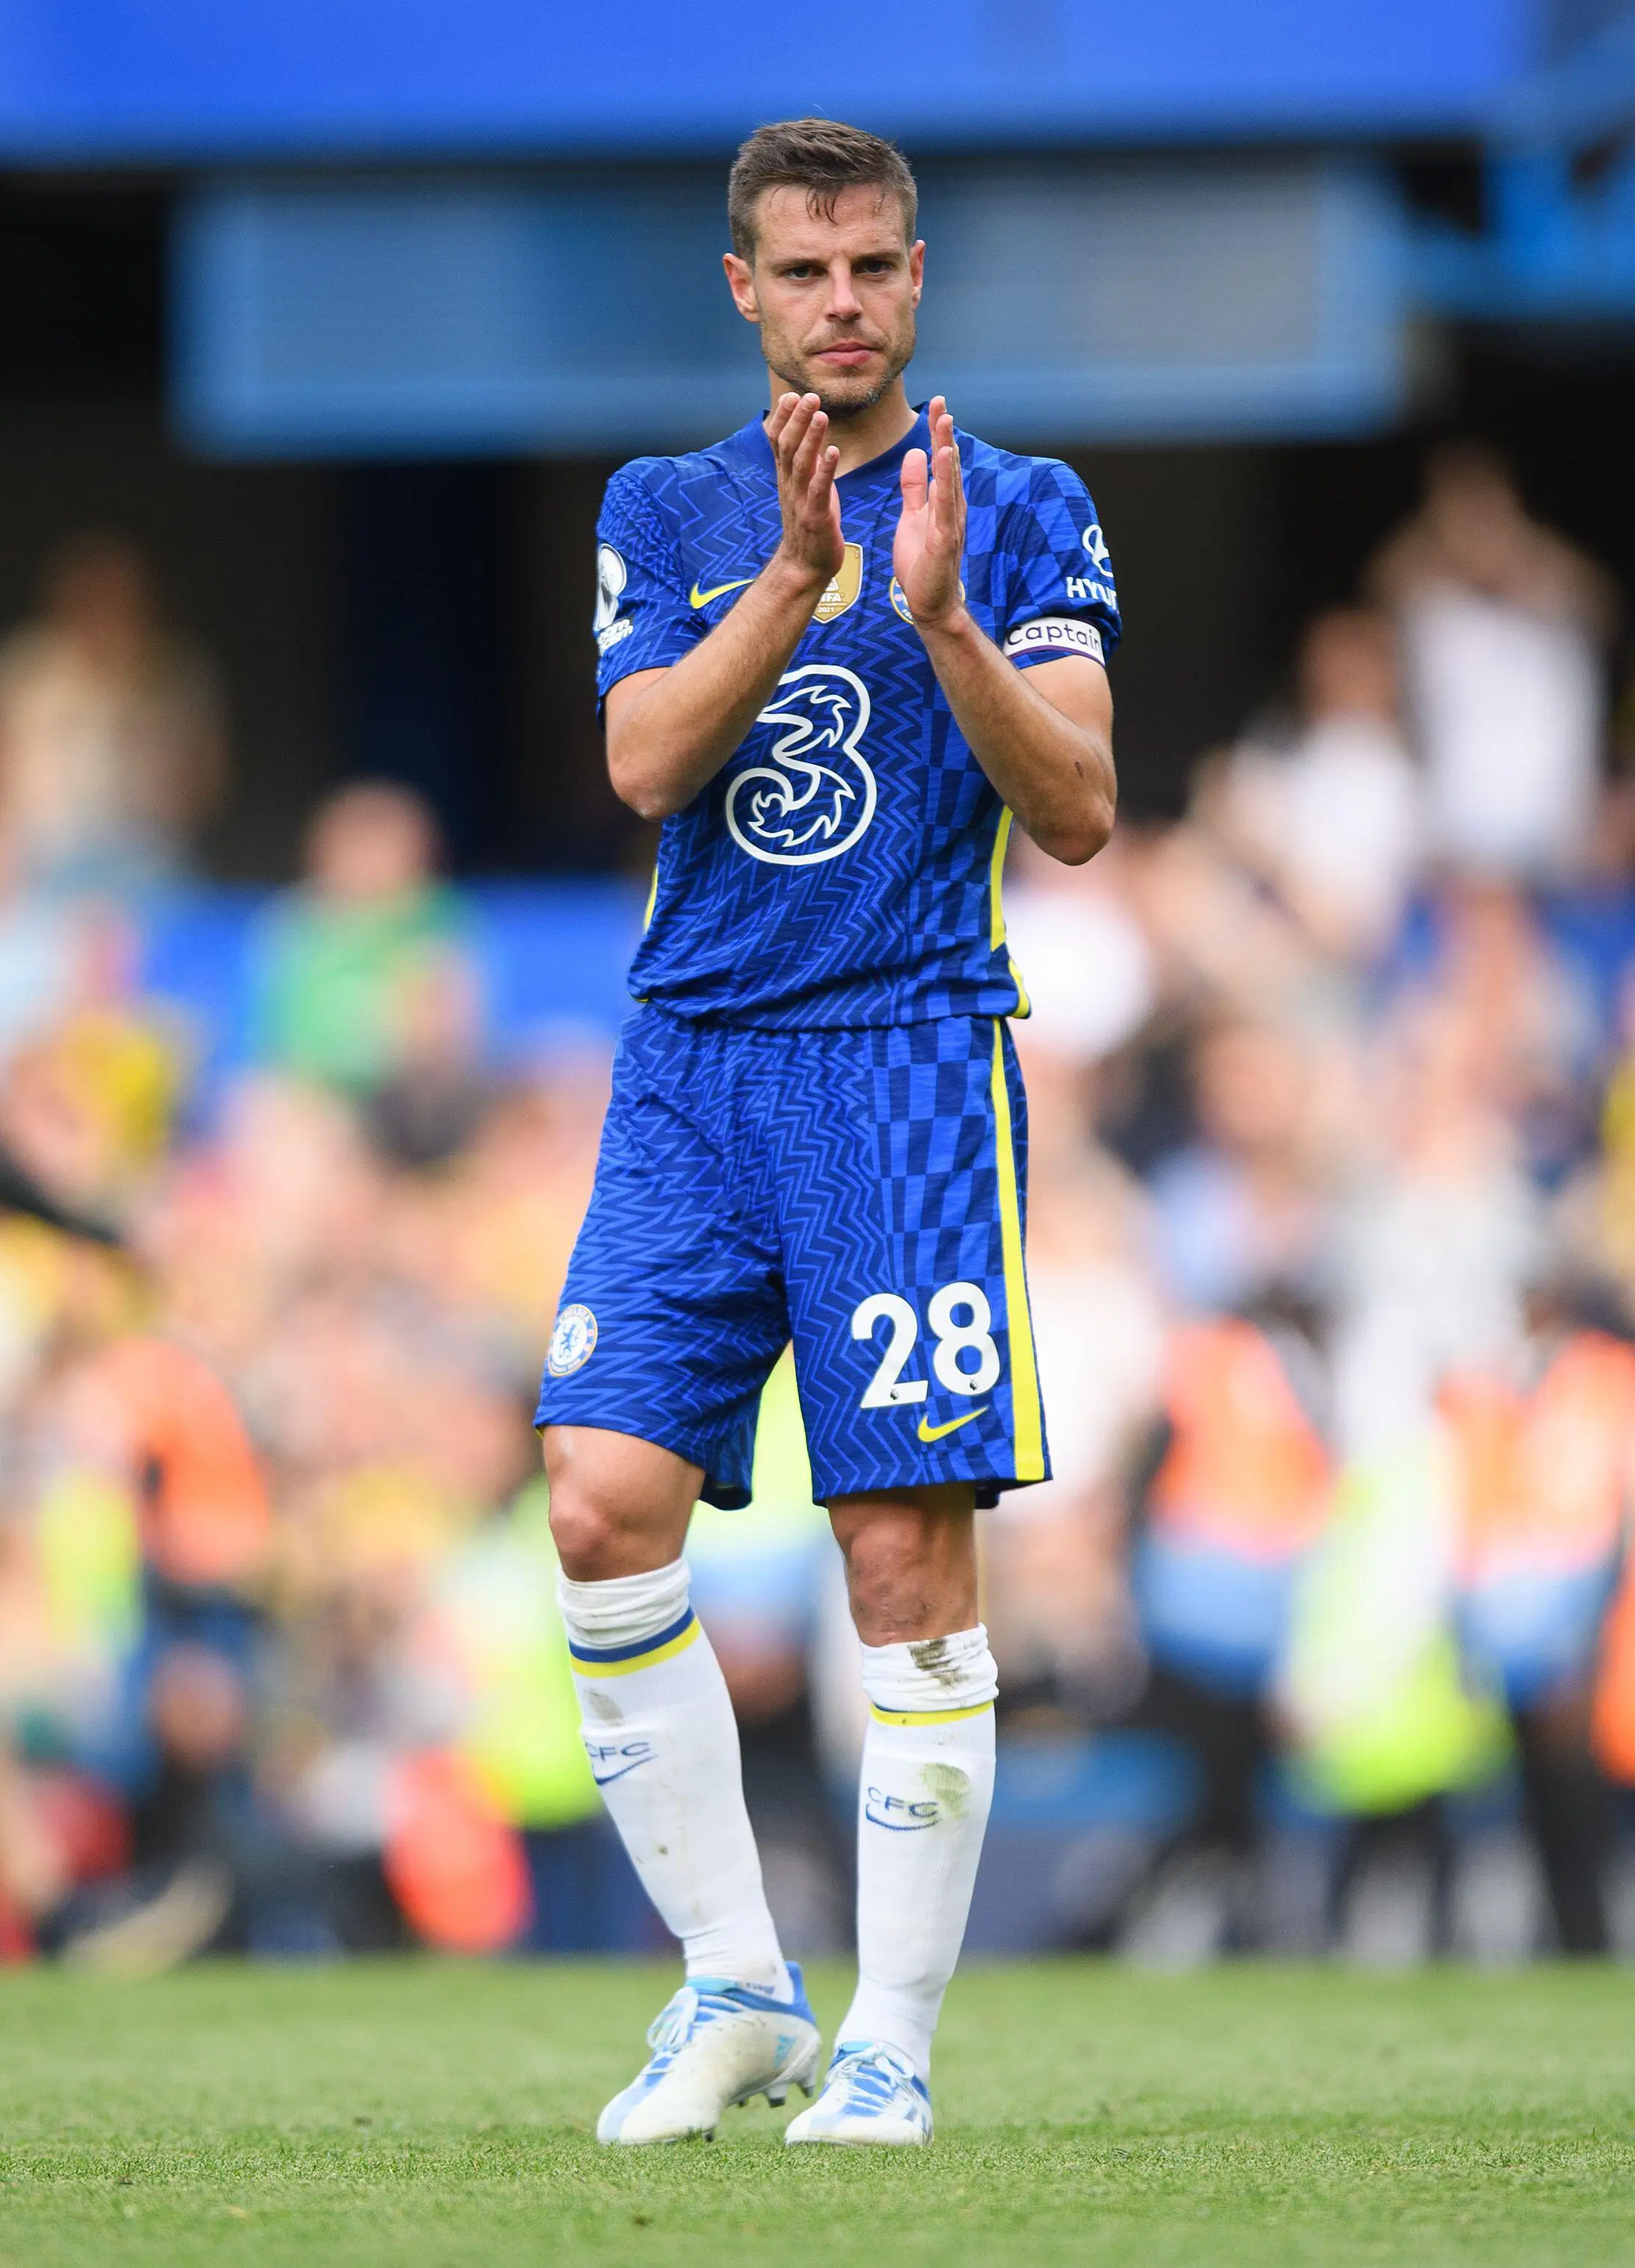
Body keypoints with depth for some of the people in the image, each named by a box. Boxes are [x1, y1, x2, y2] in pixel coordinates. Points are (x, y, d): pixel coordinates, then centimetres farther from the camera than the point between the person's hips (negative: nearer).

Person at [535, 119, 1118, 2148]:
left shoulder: (1021, 512, 5)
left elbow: (1078, 816, -4)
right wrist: (796, 572, -14)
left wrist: (939, 615, -17)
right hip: (689, 1066, 3)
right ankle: (735, 1987, 3)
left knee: (907, 1552, -7)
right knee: (603, 1501, -10)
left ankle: (893, 2041, 1)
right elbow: (646, 764, -2)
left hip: (911, 1056, -3)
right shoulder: (665, 513, 13)